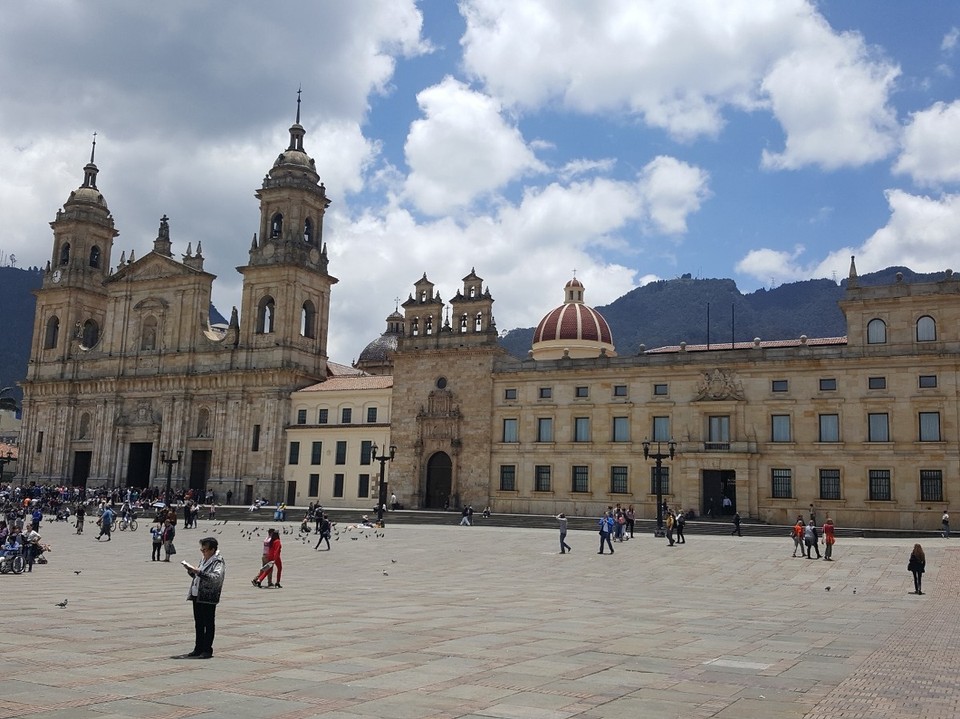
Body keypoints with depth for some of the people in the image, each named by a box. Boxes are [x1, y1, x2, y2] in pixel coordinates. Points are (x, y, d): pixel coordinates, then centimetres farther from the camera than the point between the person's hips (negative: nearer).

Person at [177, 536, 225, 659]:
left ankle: (207, 650, 7)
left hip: (208, 598, -8)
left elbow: (215, 577, -26)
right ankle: (199, 649, 21)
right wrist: (191, 571, 5)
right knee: (198, 624, 13)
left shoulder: (218, 561, -11)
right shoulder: (203, 559, 16)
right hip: (197, 596, 8)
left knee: (208, 624, 0)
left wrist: (198, 571, -27)